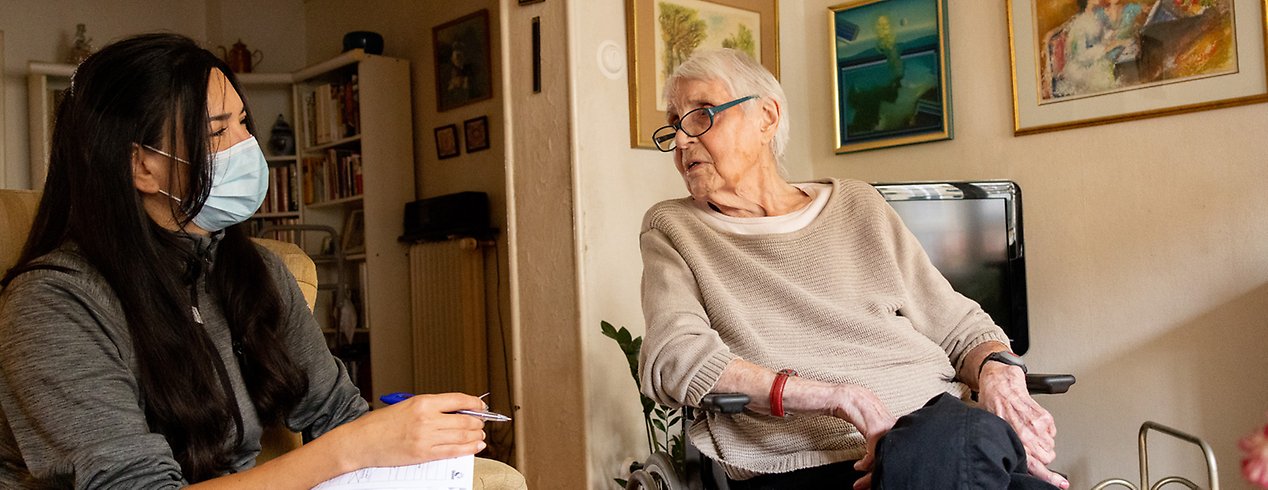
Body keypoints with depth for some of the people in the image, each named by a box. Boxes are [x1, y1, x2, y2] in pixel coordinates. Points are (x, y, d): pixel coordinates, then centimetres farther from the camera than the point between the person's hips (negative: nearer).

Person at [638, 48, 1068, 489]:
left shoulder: (857, 206, 16)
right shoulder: (672, 229, 10)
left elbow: (961, 328, 17)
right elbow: (670, 358, -8)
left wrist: (998, 371, -7)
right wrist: (836, 396, -19)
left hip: (939, 430, 3)